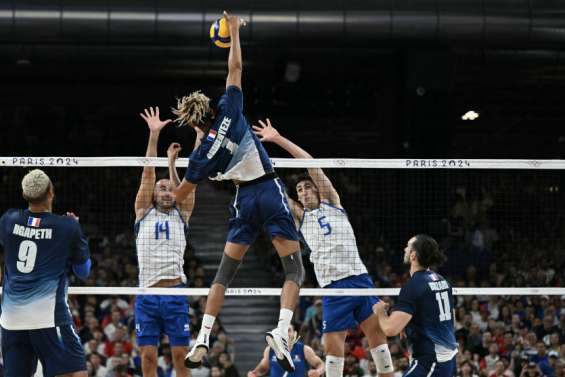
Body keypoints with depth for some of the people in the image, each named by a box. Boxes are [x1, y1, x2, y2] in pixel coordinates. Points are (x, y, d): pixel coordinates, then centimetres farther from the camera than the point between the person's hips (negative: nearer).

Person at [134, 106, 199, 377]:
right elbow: (147, 175, 2)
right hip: (147, 293, 0)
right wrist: (154, 135, -7)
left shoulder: (181, 215, 12)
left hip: (175, 292, 0)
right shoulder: (144, 213, 10)